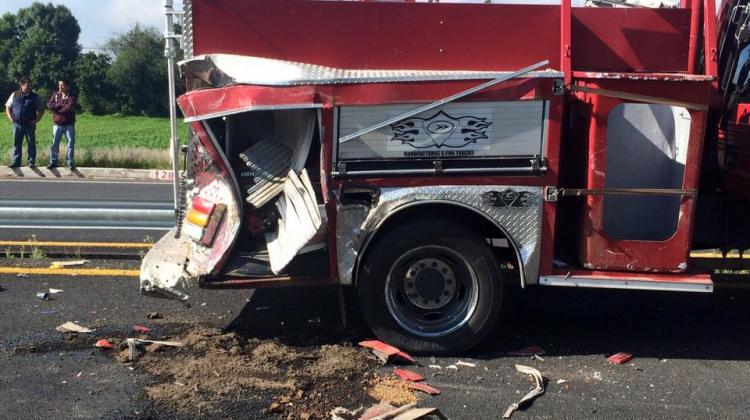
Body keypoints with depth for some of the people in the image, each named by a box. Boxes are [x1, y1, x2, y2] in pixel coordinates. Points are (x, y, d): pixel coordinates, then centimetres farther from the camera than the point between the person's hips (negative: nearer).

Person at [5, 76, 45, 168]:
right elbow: (8, 107, 14)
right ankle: (16, 162, 13)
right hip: (17, 124, 2)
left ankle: (31, 162, 10)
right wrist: (10, 118, 2)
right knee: (17, 144, 7)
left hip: (29, 125, -2)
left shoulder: (35, 97, 1)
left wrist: (36, 120, -5)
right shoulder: (14, 95, 6)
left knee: (31, 144, 2)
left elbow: (41, 109, 5)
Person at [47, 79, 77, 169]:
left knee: (71, 142, 0)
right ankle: (53, 161, 12)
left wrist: (57, 108, -9)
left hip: (69, 124, -3)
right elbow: (49, 105, -5)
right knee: (55, 143, 3)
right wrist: (61, 105, -16)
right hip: (57, 124, 3)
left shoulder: (71, 96, -3)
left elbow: (70, 107, -19)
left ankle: (70, 162, 10)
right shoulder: (55, 95, 8)